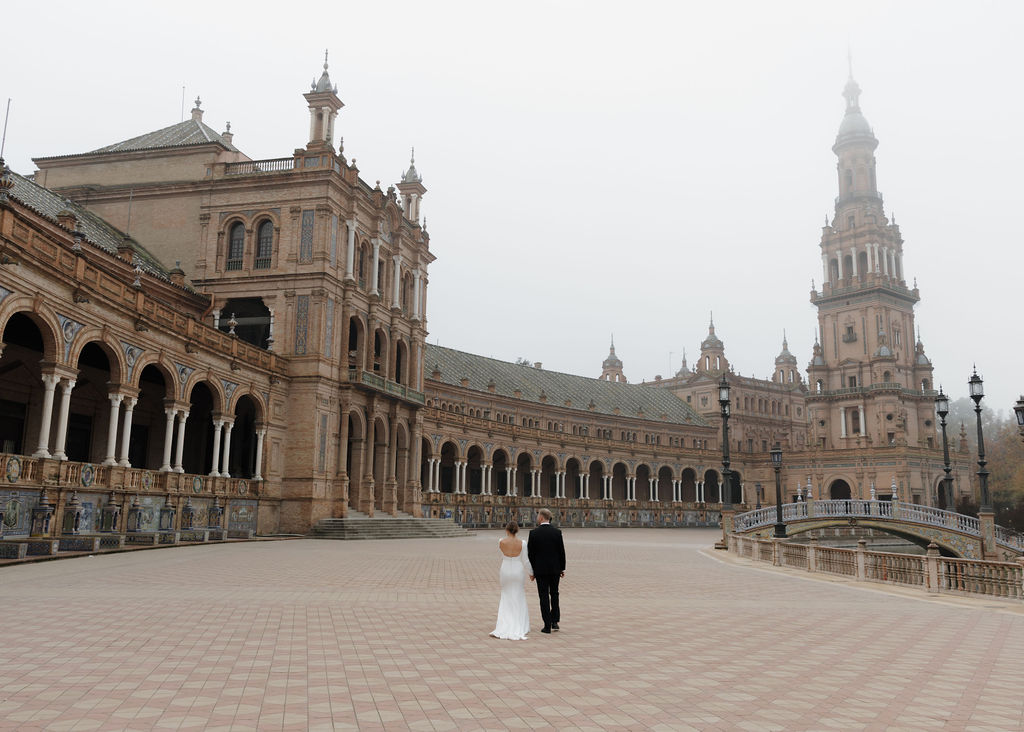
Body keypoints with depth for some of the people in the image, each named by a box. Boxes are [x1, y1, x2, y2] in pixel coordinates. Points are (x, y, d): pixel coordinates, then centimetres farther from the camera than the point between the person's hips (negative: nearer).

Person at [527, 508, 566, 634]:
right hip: (555, 569, 2)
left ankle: (547, 625, 3)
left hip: (540, 569, -2)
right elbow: (562, 551, 0)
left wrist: (531, 571, 3)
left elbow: (531, 553, -6)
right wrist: (562, 568, 9)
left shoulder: (534, 533, -9)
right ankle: (555, 621, 16)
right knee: (554, 594, 18)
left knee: (544, 596, 3)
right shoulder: (557, 532, -3)